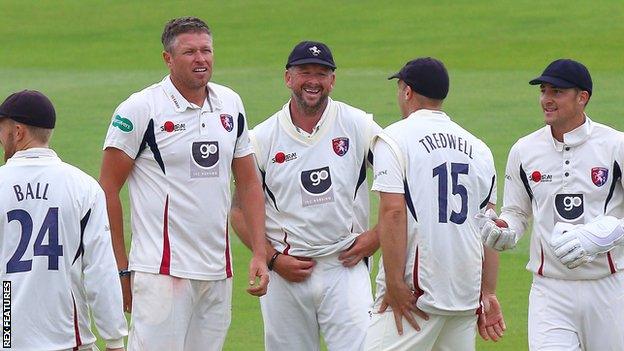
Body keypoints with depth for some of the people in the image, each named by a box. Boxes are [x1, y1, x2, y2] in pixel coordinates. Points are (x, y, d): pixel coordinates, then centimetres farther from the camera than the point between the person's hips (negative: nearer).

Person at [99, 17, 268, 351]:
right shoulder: (141, 109, -7)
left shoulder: (230, 104, 11)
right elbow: (108, 189, -5)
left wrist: (260, 253, 8)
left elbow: (249, 184, 17)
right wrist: (120, 270, -8)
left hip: (218, 272, 6)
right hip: (161, 270, -6)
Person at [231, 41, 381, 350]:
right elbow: (240, 209, 6)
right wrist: (273, 259, -5)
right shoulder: (262, 138, 2)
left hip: (345, 268, -1)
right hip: (285, 273, 1)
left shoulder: (359, 126, 1)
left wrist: (377, 236, -3)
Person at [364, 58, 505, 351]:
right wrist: (488, 293, 11)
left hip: (415, 292, -6)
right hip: (467, 292, 6)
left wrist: (395, 286, -15)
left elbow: (393, 212, -14)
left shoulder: (395, 138, -3)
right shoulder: (478, 148, 15)